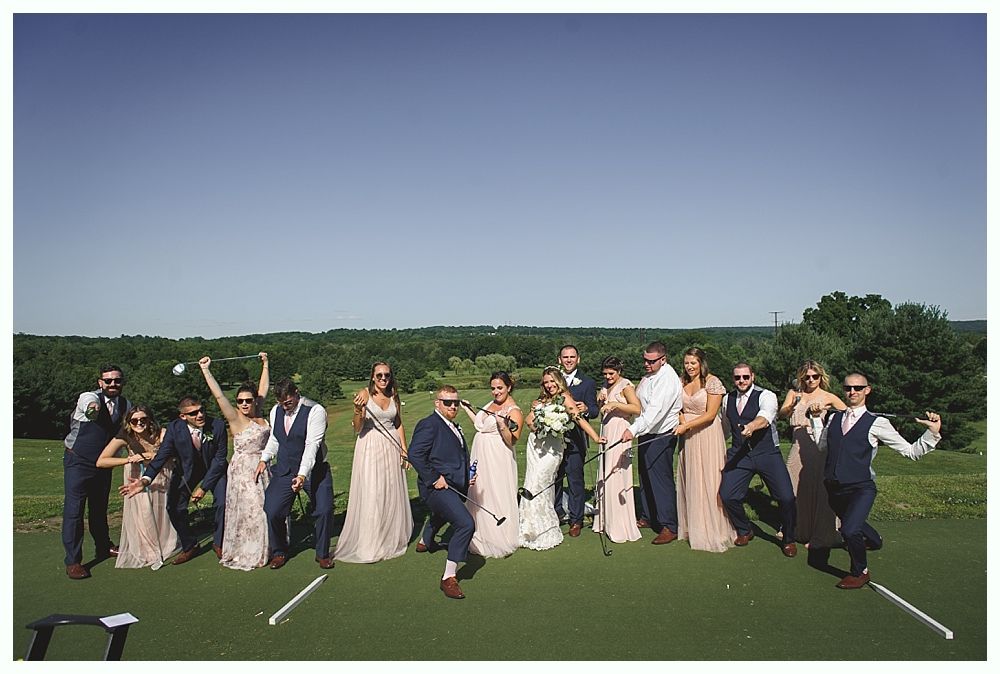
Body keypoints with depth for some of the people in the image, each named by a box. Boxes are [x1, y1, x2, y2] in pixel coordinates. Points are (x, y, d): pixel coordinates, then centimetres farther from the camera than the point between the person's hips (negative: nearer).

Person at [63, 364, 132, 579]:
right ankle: (72, 561, 4)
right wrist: (93, 409, -69)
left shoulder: (126, 406, -3)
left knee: (100, 507, 19)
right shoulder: (89, 397, -21)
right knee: (74, 510, -5)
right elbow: (91, 405, -47)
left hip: (103, 463, 6)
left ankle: (104, 547, 35)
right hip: (78, 462, -6)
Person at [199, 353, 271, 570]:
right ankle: (245, 555, 11)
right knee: (248, 510, -1)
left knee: (265, 508, 10)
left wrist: (265, 364, 17)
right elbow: (219, 395, -19)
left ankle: (262, 549, 25)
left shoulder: (260, 416, 4)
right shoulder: (236, 419, -10)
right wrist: (206, 370, -23)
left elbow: (264, 388, 13)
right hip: (243, 470, -5)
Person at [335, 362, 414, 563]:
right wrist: (358, 411, -27)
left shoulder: (394, 395, 6)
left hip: (392, 446, 4)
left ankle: (391, 538, 26)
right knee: (370, 495, -3)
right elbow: (357, 429, -10)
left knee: (392, 493, 10)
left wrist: (404, 448, 9)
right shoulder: (365, 394, -8)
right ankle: (368, 545, 9)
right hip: (370, 448, -4)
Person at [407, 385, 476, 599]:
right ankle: (449, 578, -14)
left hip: (453, 486, 10)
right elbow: (414, 454, -24)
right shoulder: (429, 424, -15)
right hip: (438, 487, -10)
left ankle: (425, 541, 67)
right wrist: (434, 478, -24)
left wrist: (467, 476, 10)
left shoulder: (455, 427, 15)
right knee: (466, 524, -25)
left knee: (441, 514, 36)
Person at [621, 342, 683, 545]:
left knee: (662, 480, -6)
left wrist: (633, 429, -37)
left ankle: (669, 527, 2)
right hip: (646, 434, 10)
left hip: (660, 437, -10)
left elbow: (655, 411, -30)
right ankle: (649, 517, 32)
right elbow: (638, 403, 21)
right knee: (645, 478, 17)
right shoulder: (650, 375, 11)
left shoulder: (668, 379, -19)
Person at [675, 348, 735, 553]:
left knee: (708, 480, -3)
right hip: (687, 436, 6)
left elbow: (710, 414, -13)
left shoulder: (712, 382, -11)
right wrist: (681, 422, -5)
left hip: (707, 435, -5)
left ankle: (711, 530, 8)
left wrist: (686, 425, -16)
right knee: (688, 480, 9)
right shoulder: (681, 382, 6)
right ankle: (690, 525, 20)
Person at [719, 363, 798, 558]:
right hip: (739, 454, 4)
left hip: (767, 453, -4)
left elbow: (765, 417, -30)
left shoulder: (766, 396, -8)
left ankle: (788, 539, 15)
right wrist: (723, 450, 20)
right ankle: (744, 531, 20)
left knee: (786, 497, -14)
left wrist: (751, 427, -50)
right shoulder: (727, 399, 10)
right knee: (727, 495, -10)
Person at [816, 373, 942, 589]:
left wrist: (933, 433, -19)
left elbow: (911, 451, -7)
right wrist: (816, 419, 17)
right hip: (834, 488, 5)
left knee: (850, 530, -26)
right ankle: (873, 540, 65)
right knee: (851, 523, 28)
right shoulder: (834, 418, 6)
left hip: (861, 489, -5)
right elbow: (821, 446, 19)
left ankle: (860, 572, 6)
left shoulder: (876, 423, -8)